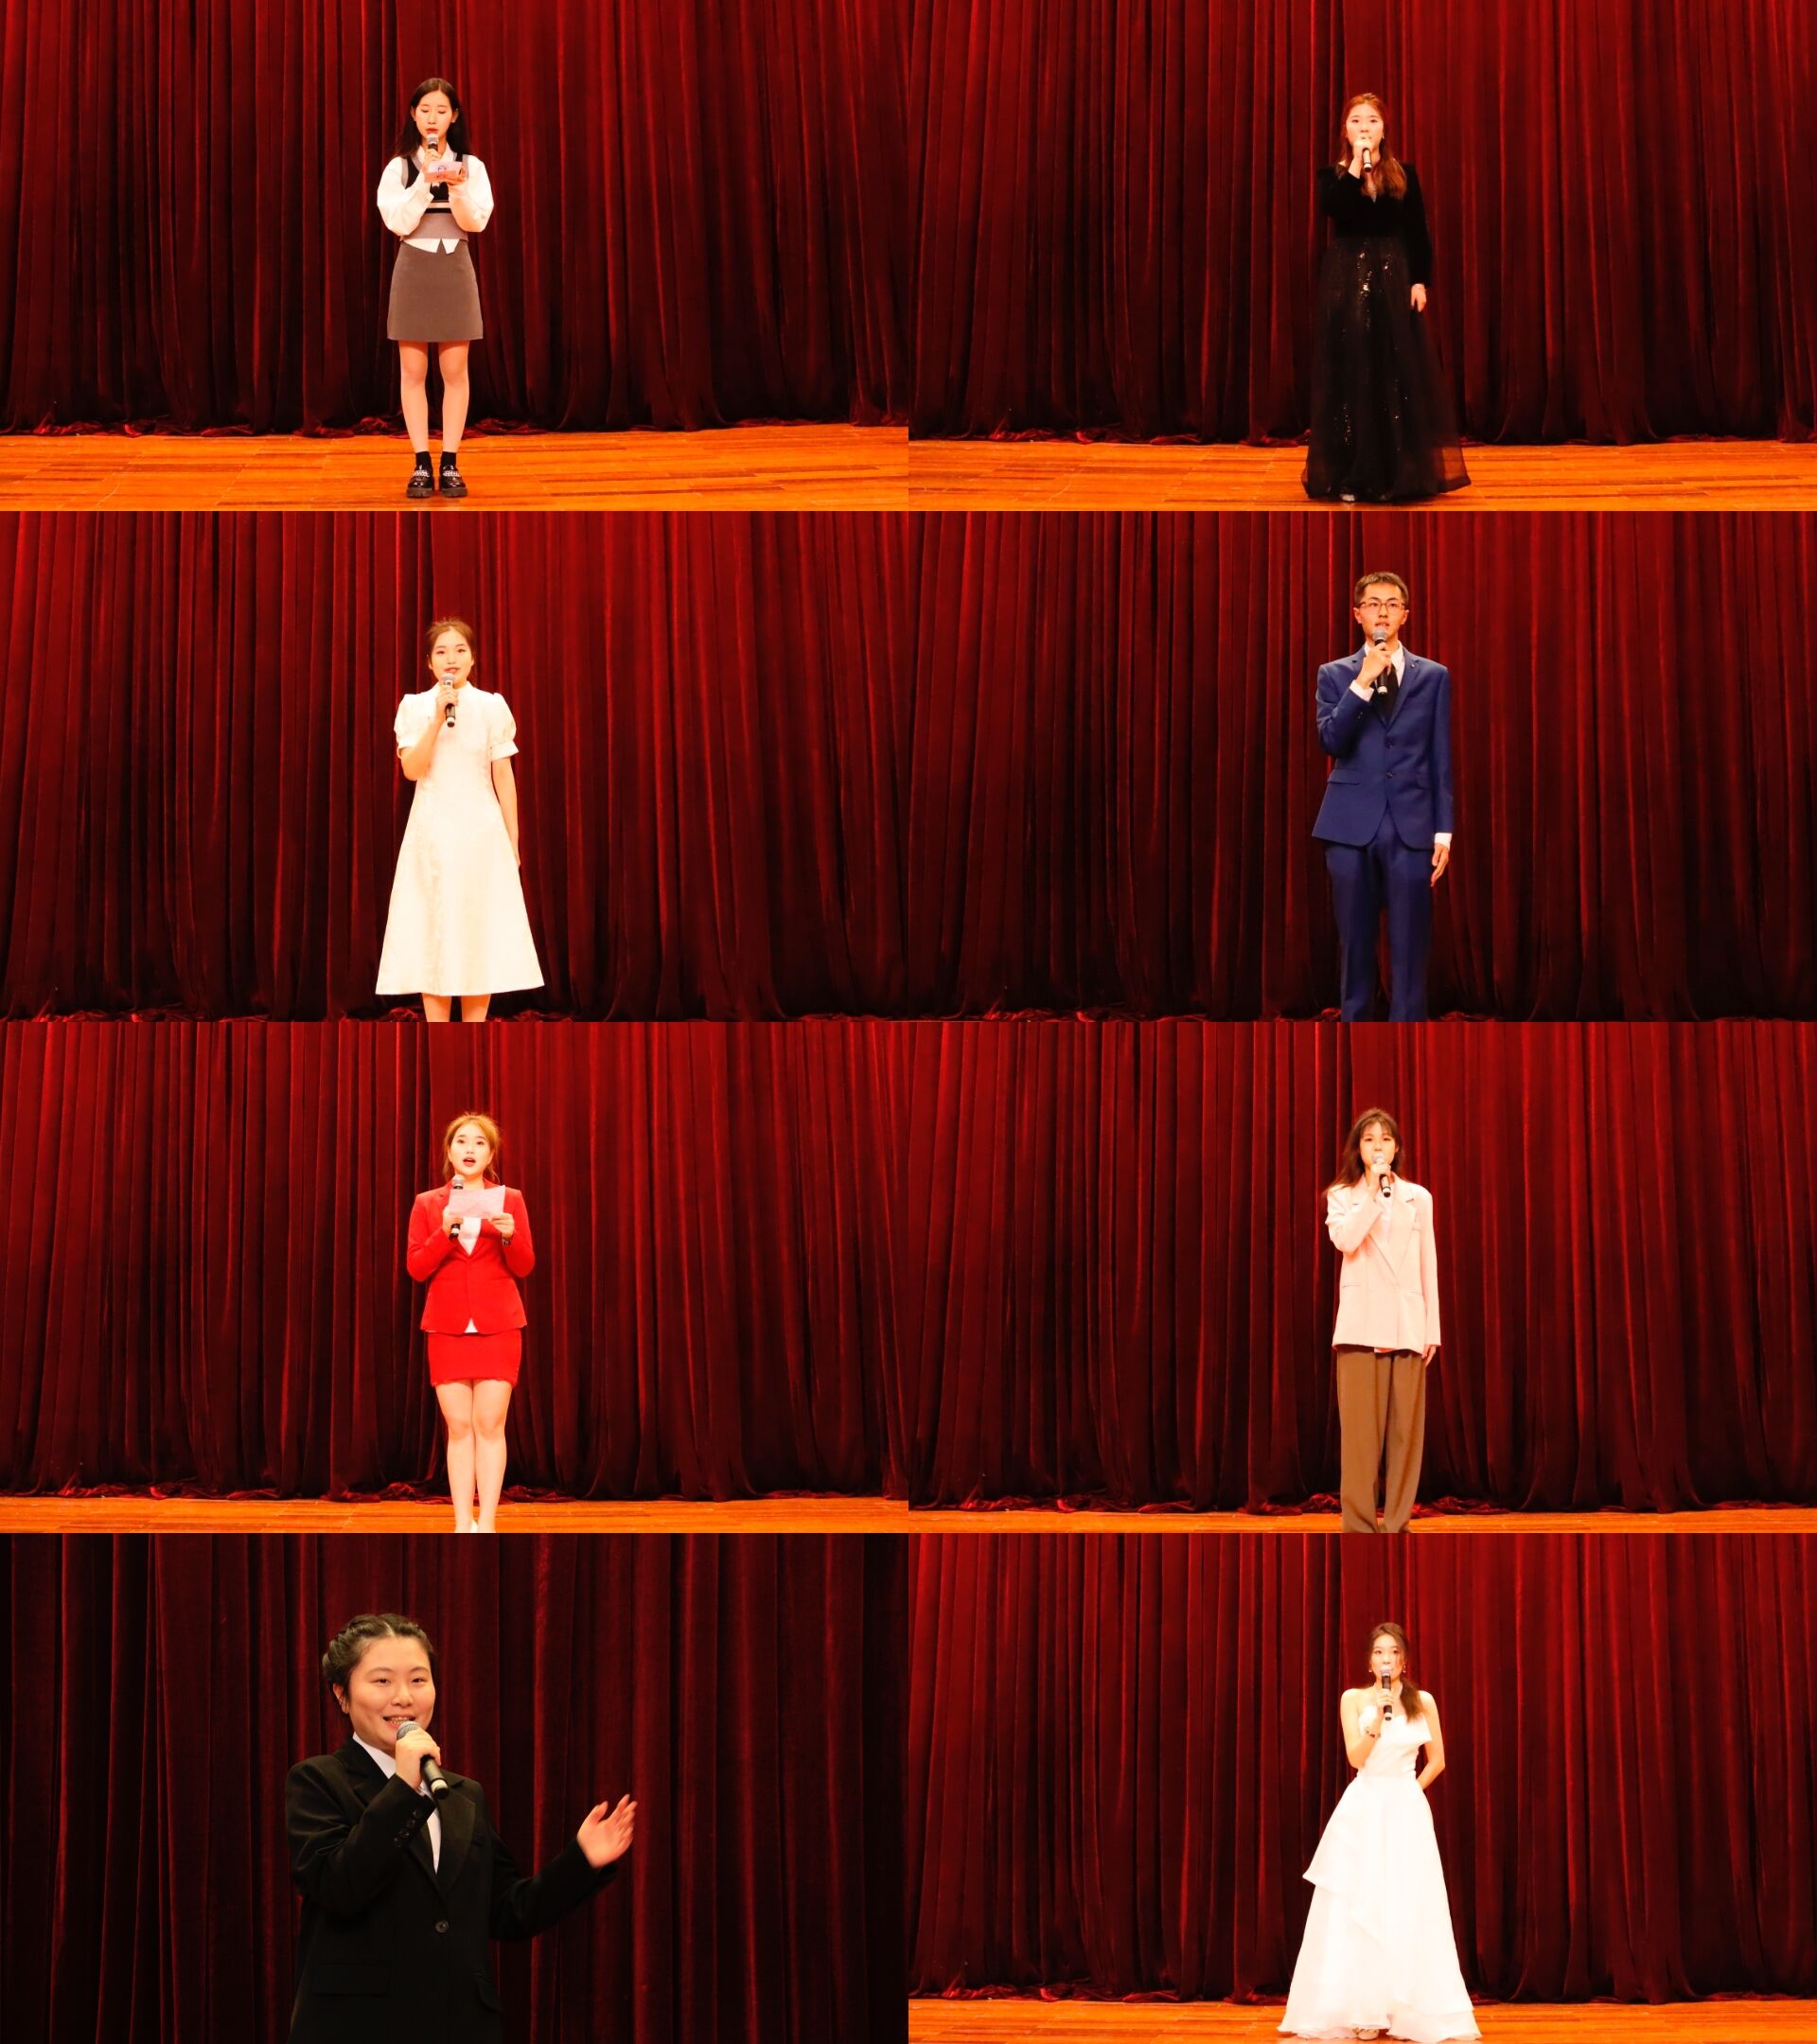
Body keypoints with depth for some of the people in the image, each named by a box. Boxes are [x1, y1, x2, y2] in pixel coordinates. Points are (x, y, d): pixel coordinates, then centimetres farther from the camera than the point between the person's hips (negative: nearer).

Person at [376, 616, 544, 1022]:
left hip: (480, 829, 0)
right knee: (432, 938, -3)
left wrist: (512, 842, 2)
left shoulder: (492, 706, 3)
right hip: (432, 831, 0)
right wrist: (439, 718, -16)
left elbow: (503, 776, 4)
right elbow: (412, 769, -9)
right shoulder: (415, 706, 3)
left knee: (479, 934, -1)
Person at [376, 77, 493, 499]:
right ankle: (421, 464, 3)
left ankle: (450, 464, 4)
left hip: (454, 268, 1)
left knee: (454, 370, 0)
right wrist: (425, 182, -18)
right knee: (414, 371, -1)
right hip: (414, 268, -1)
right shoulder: (400, 168, 0)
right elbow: (398, 222, -10)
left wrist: (458, 189, -22)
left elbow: (477, 222, -6)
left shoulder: (470, 166, 3)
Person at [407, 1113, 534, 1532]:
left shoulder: (509, 1199, 6)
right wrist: (446, 1233, -15)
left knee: (489, 1425, -6)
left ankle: (487, 1525, -6)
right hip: (447, 1325, 1)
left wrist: (510, 1236, -17)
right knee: (459, 1426, -1)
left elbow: (524, 1267, 3)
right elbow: (416, 1268, 0)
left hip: (498, 1325, -1)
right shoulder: (428, 1204, 7)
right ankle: (463, 1525, 0)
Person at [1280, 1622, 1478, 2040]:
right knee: (1356, 1909, -5)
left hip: (1407, 1813, 1)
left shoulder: (1423, 1702, 6)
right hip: (1363, 1812, -1)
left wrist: (1411, 1791, 6)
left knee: (1410, 1909, -3)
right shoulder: (1354, 1699, 1)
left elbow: (1437, 1760, 13)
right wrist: (1378, 1720, -21)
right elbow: (1355, 1758, -9)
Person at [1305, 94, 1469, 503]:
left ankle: (1400, 473, 5)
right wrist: (1356, 165, -15)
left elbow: (1418, 233, 4)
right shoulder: (1332, 174, 4)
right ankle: (1352, 475, 1)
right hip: (1346, 279, -1)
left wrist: (1420, 281, -5)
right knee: (1351, 373, -2)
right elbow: (1332, 209, -17)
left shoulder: (1403, 174, 7)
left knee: (1398, 373, 0)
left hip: (1393, 277, 1)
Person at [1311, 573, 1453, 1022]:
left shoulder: (1433, 676, 9)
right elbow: (1330, 741, -6)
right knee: (1355, 946, 4)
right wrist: (1363, 683, -13)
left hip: (1411, 827, 0)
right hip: (1352, 825, 0)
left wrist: (1443, 832, 2)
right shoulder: (1335, 675, 9)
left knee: (1409, 948, -2)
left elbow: (1440, 760, 7)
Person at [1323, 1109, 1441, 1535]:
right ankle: (1359, 1525, -5)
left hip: (1407, 1326, 2)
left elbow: (1428, 1265, 12)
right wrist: (1373, 1189, -11)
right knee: (1361, 1429, -7)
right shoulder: (1341, 1196, 8)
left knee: (1405, 1429, -1)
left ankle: (1396, 1524, 2)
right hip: (1362, 1324, -2)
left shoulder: (1418, 1197, 13)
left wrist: (1432, 1328, 6)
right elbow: (1344, 1240, -12)